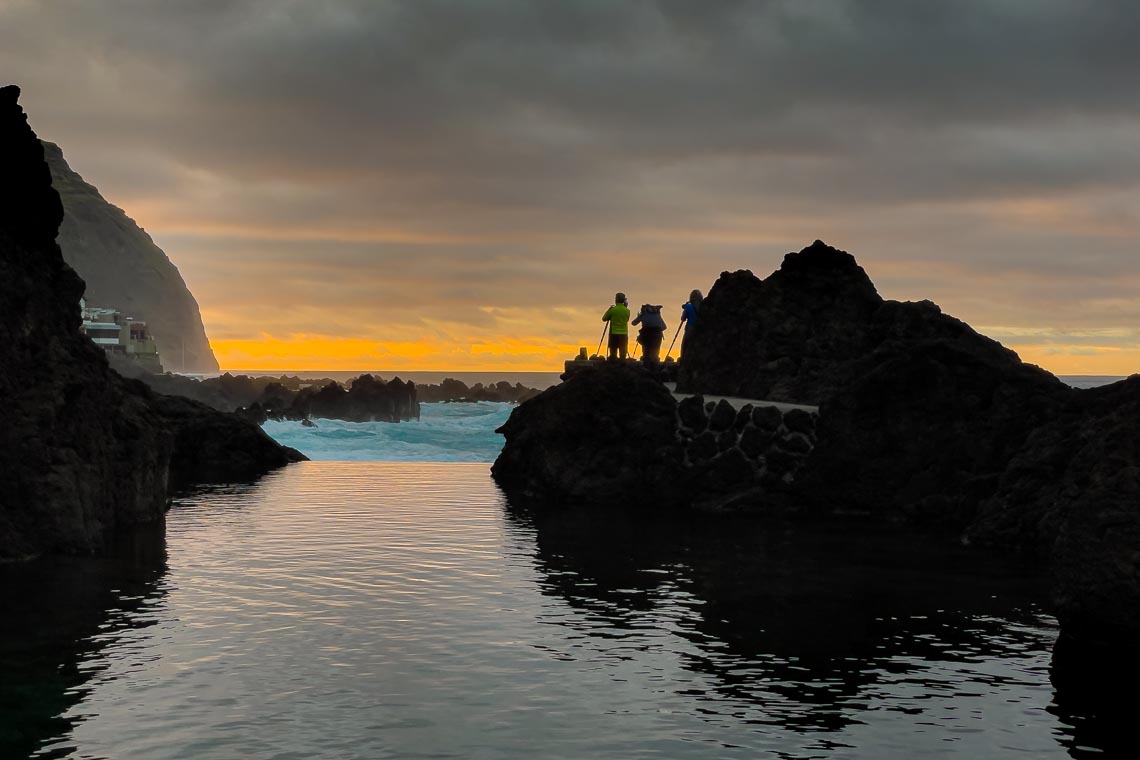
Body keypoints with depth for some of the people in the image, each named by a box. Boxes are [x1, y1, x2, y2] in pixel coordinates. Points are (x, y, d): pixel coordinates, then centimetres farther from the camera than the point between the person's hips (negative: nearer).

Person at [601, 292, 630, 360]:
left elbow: (604, 319, 5)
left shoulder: (612, 310, -6)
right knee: (623, 354, 3)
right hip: (624, 334, 2)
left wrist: (608, 310, 15)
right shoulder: (627, 311, 2)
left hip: (614, 334, -2)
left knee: (613, 353, 0)